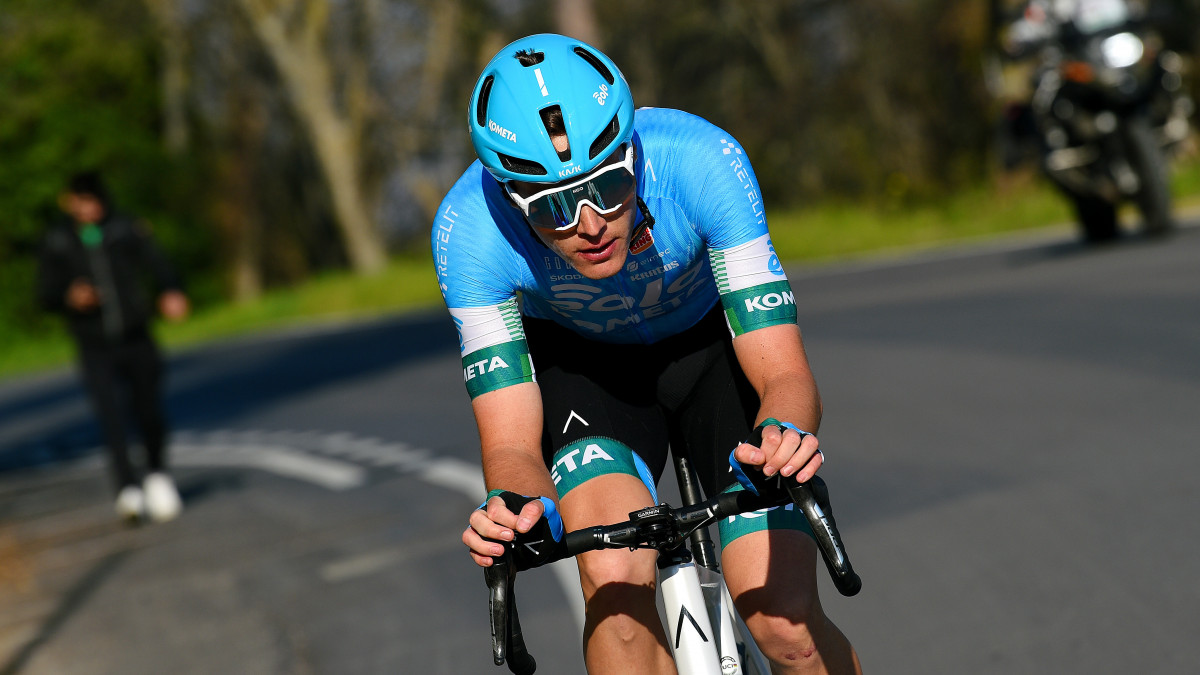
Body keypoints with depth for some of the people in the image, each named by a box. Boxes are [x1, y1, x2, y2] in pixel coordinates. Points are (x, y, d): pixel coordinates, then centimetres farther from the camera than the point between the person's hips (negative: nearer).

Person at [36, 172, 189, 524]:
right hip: (95, 348, -1)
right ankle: (129, 488, -26)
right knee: (110, 415, -18)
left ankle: (157, 474, 35)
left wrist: (171, 291, -30)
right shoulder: (56, 241, 2)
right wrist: (71, 296, -21)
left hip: (137, 340, 1)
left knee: (149, 412, 9)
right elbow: (46, 294, 3)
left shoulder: (126, 229, 1)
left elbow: (156, 263, -9)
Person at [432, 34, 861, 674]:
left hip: (714, 344, 0)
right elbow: (511, 443, -30)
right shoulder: (469, 229, -32)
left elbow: (785, 376, -33)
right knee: (615, 579, -28)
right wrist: (519, 512, -52)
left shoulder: (701, 161, -35)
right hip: (580, 361, 0)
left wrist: (782, 433, -55)